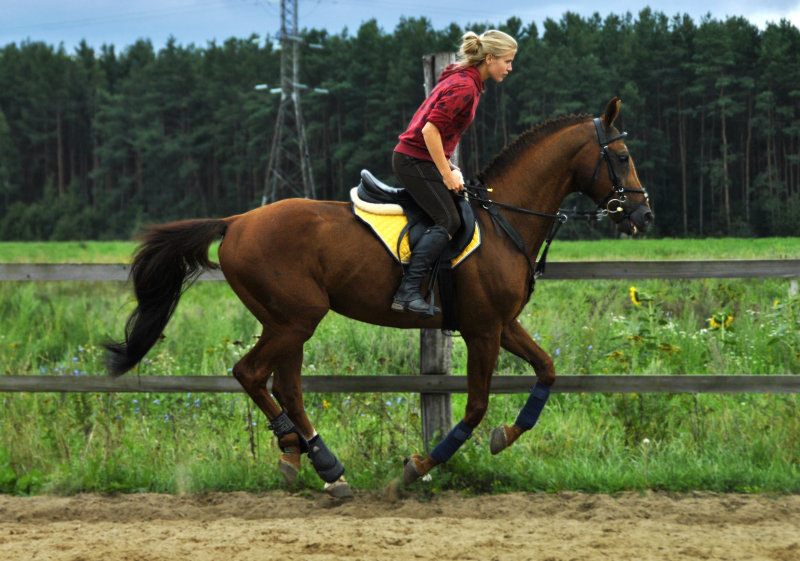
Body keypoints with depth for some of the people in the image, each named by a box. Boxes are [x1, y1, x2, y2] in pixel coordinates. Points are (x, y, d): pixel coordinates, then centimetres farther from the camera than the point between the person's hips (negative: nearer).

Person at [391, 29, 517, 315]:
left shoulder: (467, 82, 14)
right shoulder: (464, 86, -18)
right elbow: (430, 130, -24)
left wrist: (450, 168, 13)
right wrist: (447, 175, -19)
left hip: (416, 159, 10)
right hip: (415, 160, -10)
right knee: (448, 221, -16)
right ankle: (407, 292, -23)